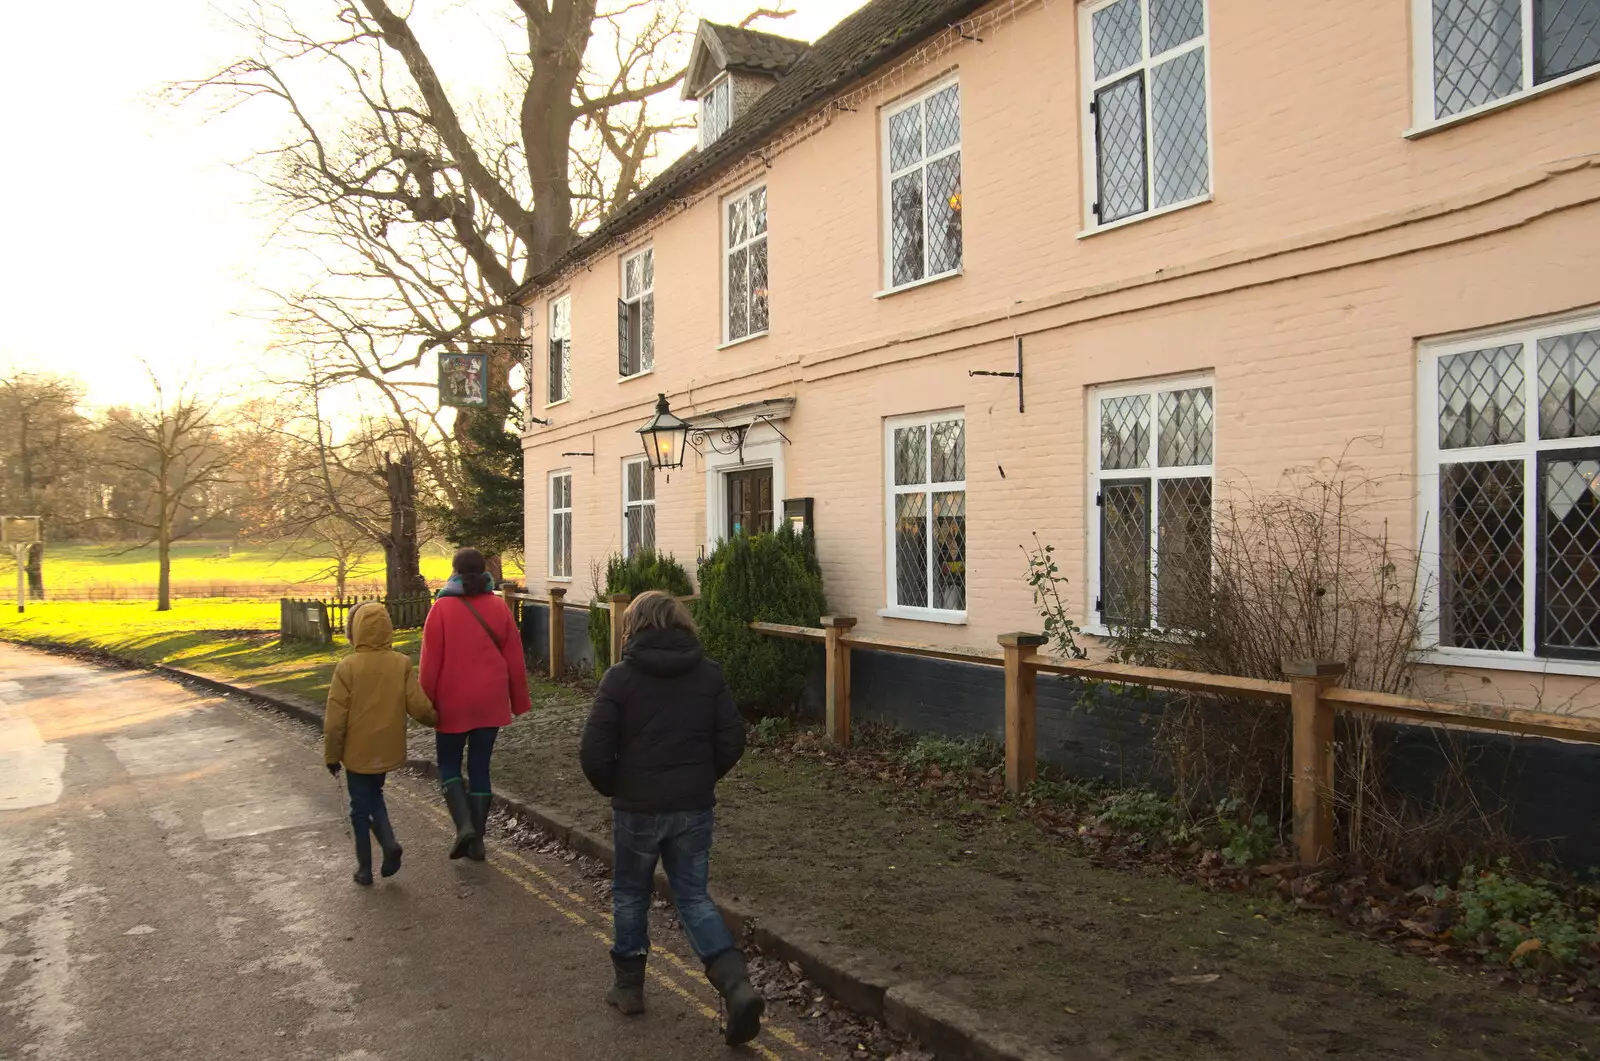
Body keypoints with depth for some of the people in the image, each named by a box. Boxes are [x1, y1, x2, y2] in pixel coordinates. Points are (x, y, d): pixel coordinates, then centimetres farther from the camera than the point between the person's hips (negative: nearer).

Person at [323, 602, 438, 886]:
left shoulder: (347, 667, -15)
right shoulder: (402, 664, -8)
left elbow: (335, 718, -12)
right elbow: (418, 706, -9)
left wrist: (332, 754, 0)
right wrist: (434, 719, 14)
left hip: (358, 752, -3)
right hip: (388, 750, 3)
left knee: (360, 808, 11)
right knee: (374, 795, 25)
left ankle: (365, 868, 18)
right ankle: (389, 842, 5)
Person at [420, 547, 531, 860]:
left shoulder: (442, 608, -9)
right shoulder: (498, 607, -1)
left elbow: (431, 661, -8)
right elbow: (515, 658, 2)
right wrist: (519, 700, 12)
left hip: (453, 702, -2)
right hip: (491, 702, 3)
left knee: (449, 764, 13)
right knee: (480, 767, 11)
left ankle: (464, 825, -7)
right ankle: (476, 840, 14)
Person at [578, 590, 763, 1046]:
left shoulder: (621, 677, -10)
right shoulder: (709, 674, -1)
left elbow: (594, 752, -12)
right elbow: (732, 741, -1)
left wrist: (613, 788, 6)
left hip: (638, 808, -3)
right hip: (695, 808, 3)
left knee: (630, 894, 18)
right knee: (693, 896, 12)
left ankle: (629, 986, 30)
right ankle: (738, 986, -3)